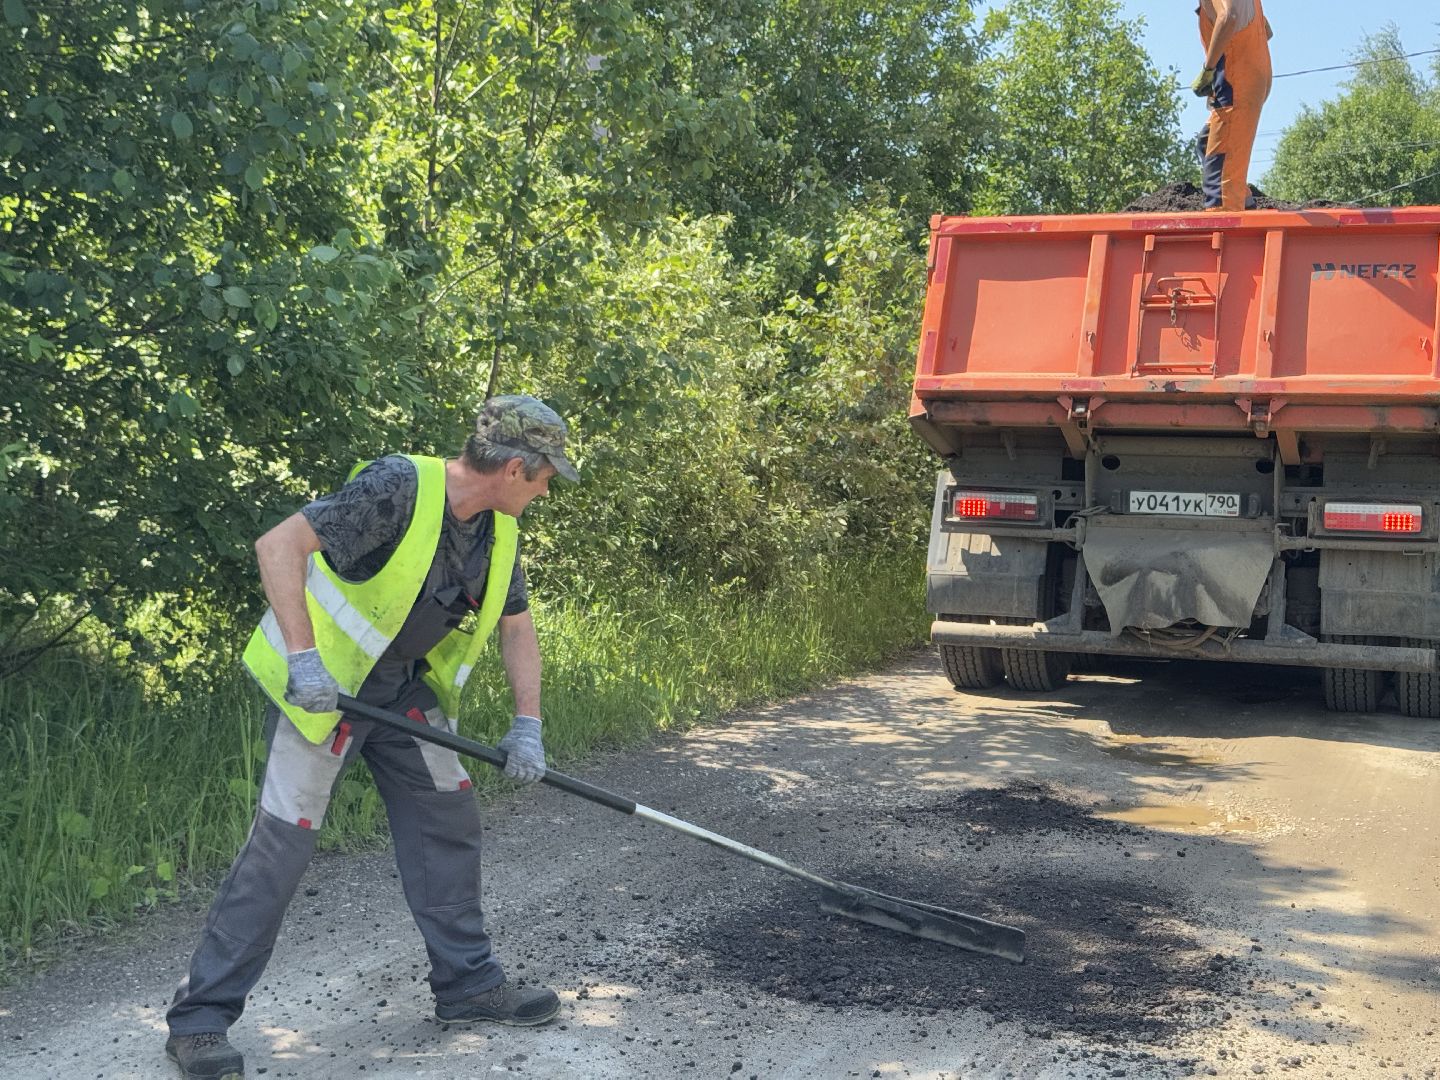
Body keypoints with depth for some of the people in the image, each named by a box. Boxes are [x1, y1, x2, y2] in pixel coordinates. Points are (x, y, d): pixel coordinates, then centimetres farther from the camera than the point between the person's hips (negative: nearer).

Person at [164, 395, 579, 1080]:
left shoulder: (500, 530, 0)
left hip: (404, 690, 8)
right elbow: (279, 545, -30)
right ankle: (199, 1018, 1)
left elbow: (516, 624, 11)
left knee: (448, 821, 8)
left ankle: (469, 985, 22)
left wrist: (527, 725, 1)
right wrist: (303, 657, -35)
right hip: (321, 684, -8)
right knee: (282, 843, -9)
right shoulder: (400, 488, -26)